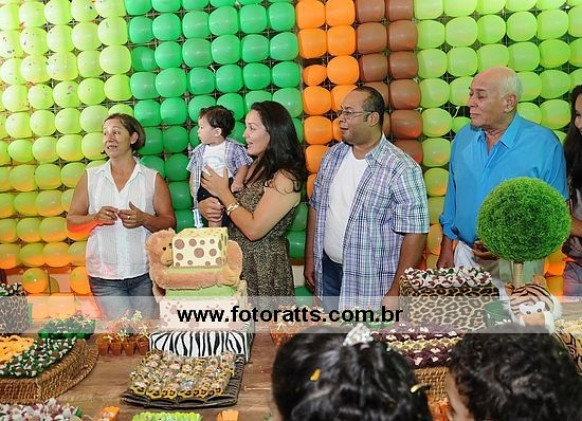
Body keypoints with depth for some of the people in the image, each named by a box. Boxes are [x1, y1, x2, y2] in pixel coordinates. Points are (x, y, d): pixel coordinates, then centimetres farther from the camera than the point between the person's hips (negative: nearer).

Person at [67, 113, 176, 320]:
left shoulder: (153, 178, 2)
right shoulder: (90, 177, 5)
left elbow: (170, 223, 2)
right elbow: (72, 222, 7)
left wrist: (144, 219, -16)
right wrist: (95, 218, -12)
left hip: (145, 273, 0)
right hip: (104, 275, 0)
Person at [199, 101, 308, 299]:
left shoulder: (286, 178, -19)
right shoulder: (252, 166, 3)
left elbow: (254, 230, -23)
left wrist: (223, 192, -13)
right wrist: (205, 205, -10)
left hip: (263, 268, -7)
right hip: (236, 260, 7)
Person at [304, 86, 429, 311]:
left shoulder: (402, 169, -16)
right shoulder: (332, 156, 3)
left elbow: (414, 233, -17)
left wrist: (397, 290, -17)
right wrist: (310, 258, 11)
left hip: (371, 283, -5)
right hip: (327, 270, 6)